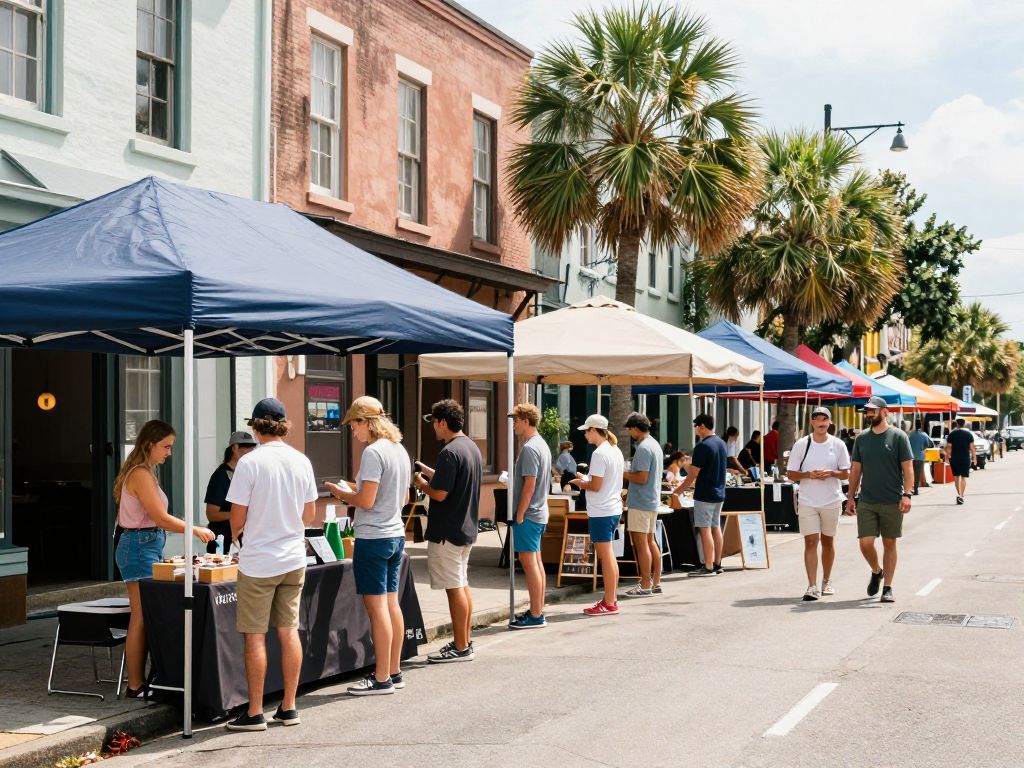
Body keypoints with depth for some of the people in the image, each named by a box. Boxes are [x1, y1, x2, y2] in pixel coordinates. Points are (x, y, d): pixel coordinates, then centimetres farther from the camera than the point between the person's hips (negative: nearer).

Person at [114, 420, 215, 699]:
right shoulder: (141, 474, -14)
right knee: (141, 619, -7)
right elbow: (161, 518, -16)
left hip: (148, 546, 10)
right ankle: (135, 686, -3)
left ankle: (139, 681, 10)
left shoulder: (144, 472, 18)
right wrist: (196, 531, -9)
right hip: (140, 547, -10)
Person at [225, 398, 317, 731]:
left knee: (255, 636, 2)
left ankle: (255, 713, 7)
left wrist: (235, 534, 11)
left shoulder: (249, 463, -13)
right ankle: (288, 707, 16)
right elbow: (310, 514, 9)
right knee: (288, 631, 10)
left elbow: (237, 518, -10)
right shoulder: (301, 461, 2)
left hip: (258, 562, -5)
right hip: (294, 559, 5)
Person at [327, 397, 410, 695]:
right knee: (392, 604, 13)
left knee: (377, 606, -4)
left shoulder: (373, 452, -16)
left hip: (373, 538, -9)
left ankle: (382, 678, 0)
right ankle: (394, 672, 19)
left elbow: (366, 500, -20)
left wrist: (343, 494, -1)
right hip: (396, 534, 9)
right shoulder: (400, 450, 12)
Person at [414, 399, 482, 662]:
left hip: (447, 531, -10)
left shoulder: (450, 452, -20)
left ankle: (460, 648, 1)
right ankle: (465, 641, 22)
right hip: (467, 527, 10)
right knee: (462, 585, 16)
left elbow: (440, 493, -22)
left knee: (455, 588, -4)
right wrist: (432, 473, 18)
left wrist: (422, 484, -4)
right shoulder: (472, 448, 11)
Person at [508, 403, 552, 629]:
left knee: (529, 562, -6)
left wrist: (520, 514, -16)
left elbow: (529, 484, -21)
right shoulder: (542, 445, 14)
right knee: (536, 561, 13)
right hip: (539, 513, 10)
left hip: (528, 513, -10)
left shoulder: (530, 448, -17)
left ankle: (535, 615, -4)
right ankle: (537, 611, 19)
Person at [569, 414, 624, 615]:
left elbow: (596, 486, -19)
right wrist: (585, 478, 16)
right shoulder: (615, 451, 11)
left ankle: (609, 604, 1)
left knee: (606, 557, -4)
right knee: (609, 556, 16)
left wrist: (581, 483, -2)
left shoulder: (599, 454, -18)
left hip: (601, 512, -10)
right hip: (614, 509, 10)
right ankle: (611, 598, 22)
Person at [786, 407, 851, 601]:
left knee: (828, 541, 13)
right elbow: (791, 473, 2)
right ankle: (812, 586, -11)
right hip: (807, 502, -1)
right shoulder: (801, 444, 0)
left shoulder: (838, 445, 2)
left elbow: (846, 473, 4)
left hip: (832, 501, 1)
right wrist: (809, 474, -16)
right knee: (810, 542, -9)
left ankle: (826, 581, 29)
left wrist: (831, 473, -15)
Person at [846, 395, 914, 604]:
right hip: (866, 502, 3)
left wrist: (907, 494, -17)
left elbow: (908, 469, -6)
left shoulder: (899, 437, -3)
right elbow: (855, 470, 14)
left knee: (889, 544, 5)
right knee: (865, 543, -5)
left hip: (892, 502, -3)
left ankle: (887, 588, 14)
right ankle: (876, 571, 24)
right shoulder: (861, 438, 9)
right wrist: (851, 496, 9)